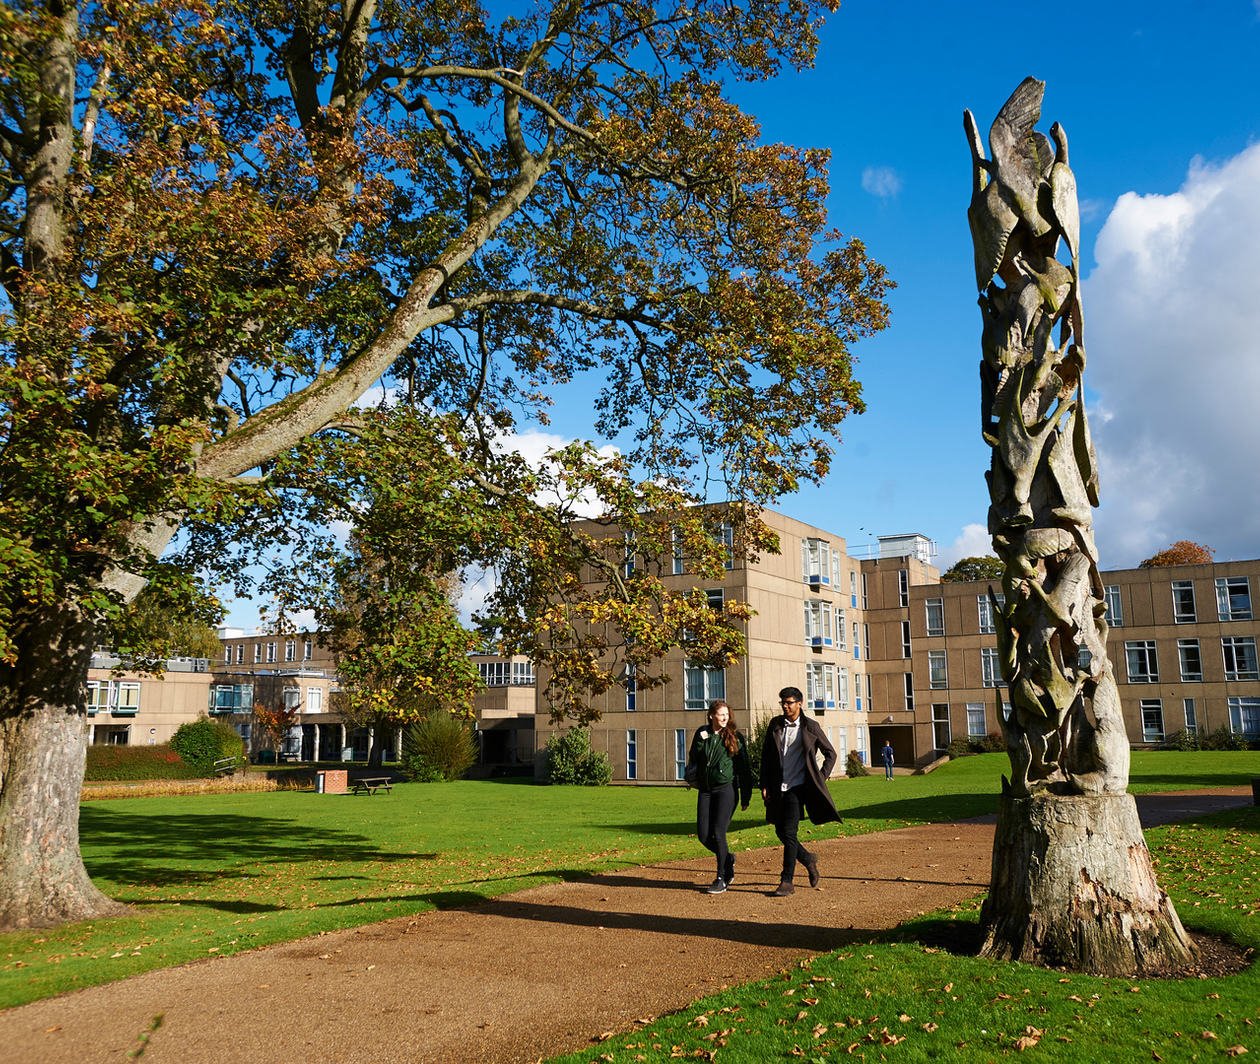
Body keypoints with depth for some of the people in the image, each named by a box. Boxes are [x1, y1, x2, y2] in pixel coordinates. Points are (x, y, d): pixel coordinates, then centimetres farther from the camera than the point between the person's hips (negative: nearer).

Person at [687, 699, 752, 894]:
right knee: (703, 835, 1)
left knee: (718, 832, -10)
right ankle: (728, 858, 29)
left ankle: (722, 879, 2)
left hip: (726, 789, -4)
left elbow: (744, 767, 2)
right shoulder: (702, 733, 6)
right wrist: (701, 741, -11)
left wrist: (745, 796, 1)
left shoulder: (735, 737, -1)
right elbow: (693, 759, 7)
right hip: (705, 790, 4)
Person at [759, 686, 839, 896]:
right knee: (781, 832, 10)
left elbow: (830, 754, 7)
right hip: (778, 788, 5)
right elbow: (765, 755, 11)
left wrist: (821, 779, 0)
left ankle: (787, 881, -3)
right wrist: (764, 785, 4)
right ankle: (808, 860, 34)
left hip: (797, 787, -5)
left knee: (789, 832, -10)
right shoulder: (775, 724, 7)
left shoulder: (810, 727, -3)